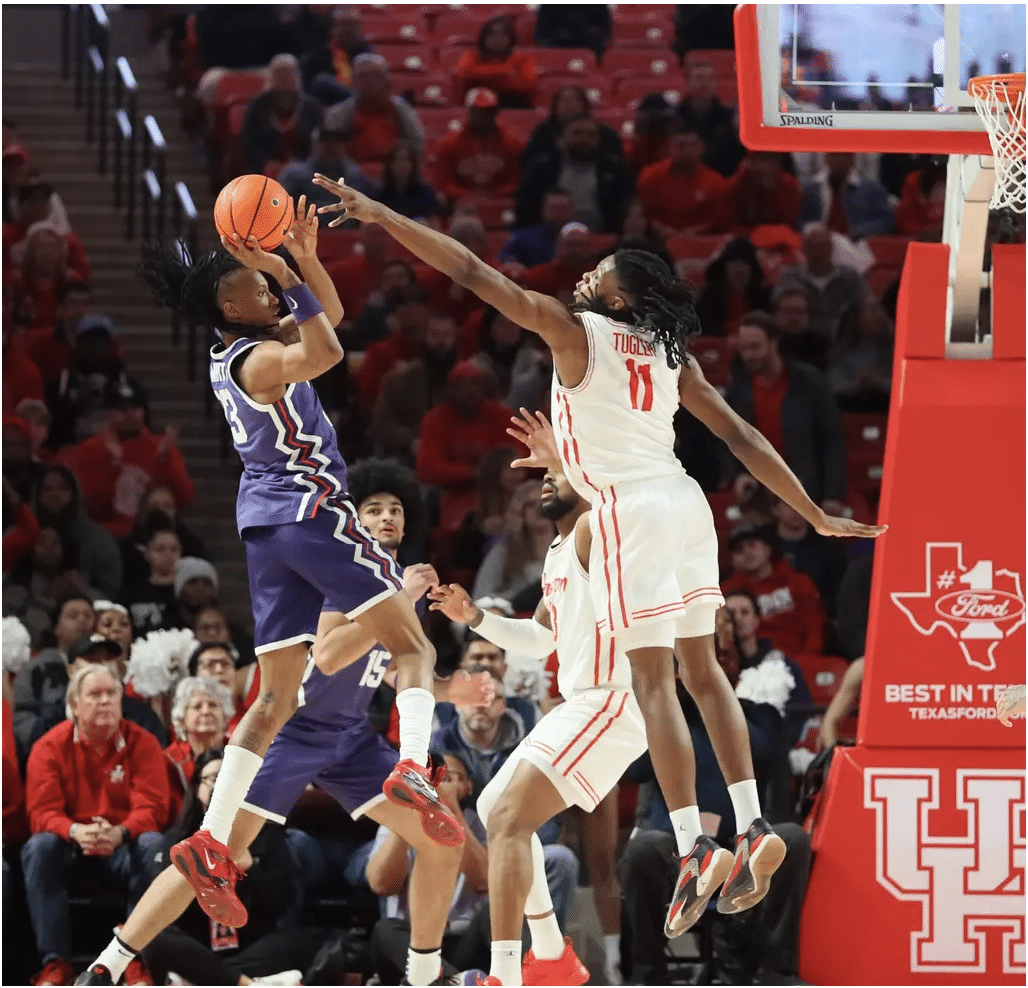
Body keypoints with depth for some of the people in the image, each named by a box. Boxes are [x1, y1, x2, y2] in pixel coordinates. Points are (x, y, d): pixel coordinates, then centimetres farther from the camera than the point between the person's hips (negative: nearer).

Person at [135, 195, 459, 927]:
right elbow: (325, 352, -32)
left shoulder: (241, 352, 15)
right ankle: (414, 769, -33)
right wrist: (286, 274, -27)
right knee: (412, 646, -7)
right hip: (310, 509, -9)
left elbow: (329, 317, 22)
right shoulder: (256, 360, -12)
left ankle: (211, 843, -4)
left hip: (264, 523, 9)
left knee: (277, 697, 7)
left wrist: (306, 257, 6)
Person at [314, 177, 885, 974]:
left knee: (654, 678, -7)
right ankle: (752, 827, 11)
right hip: (684, 503, 7)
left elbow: (476, 275, -5)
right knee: (702, 670, 15)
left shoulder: (576, 331, -2)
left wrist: (383, 217, -4)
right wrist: (816, 516, 16)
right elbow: (743, 438, 13)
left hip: (633, 511, -7)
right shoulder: (671, 354, 15)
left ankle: (692, 850, -12)